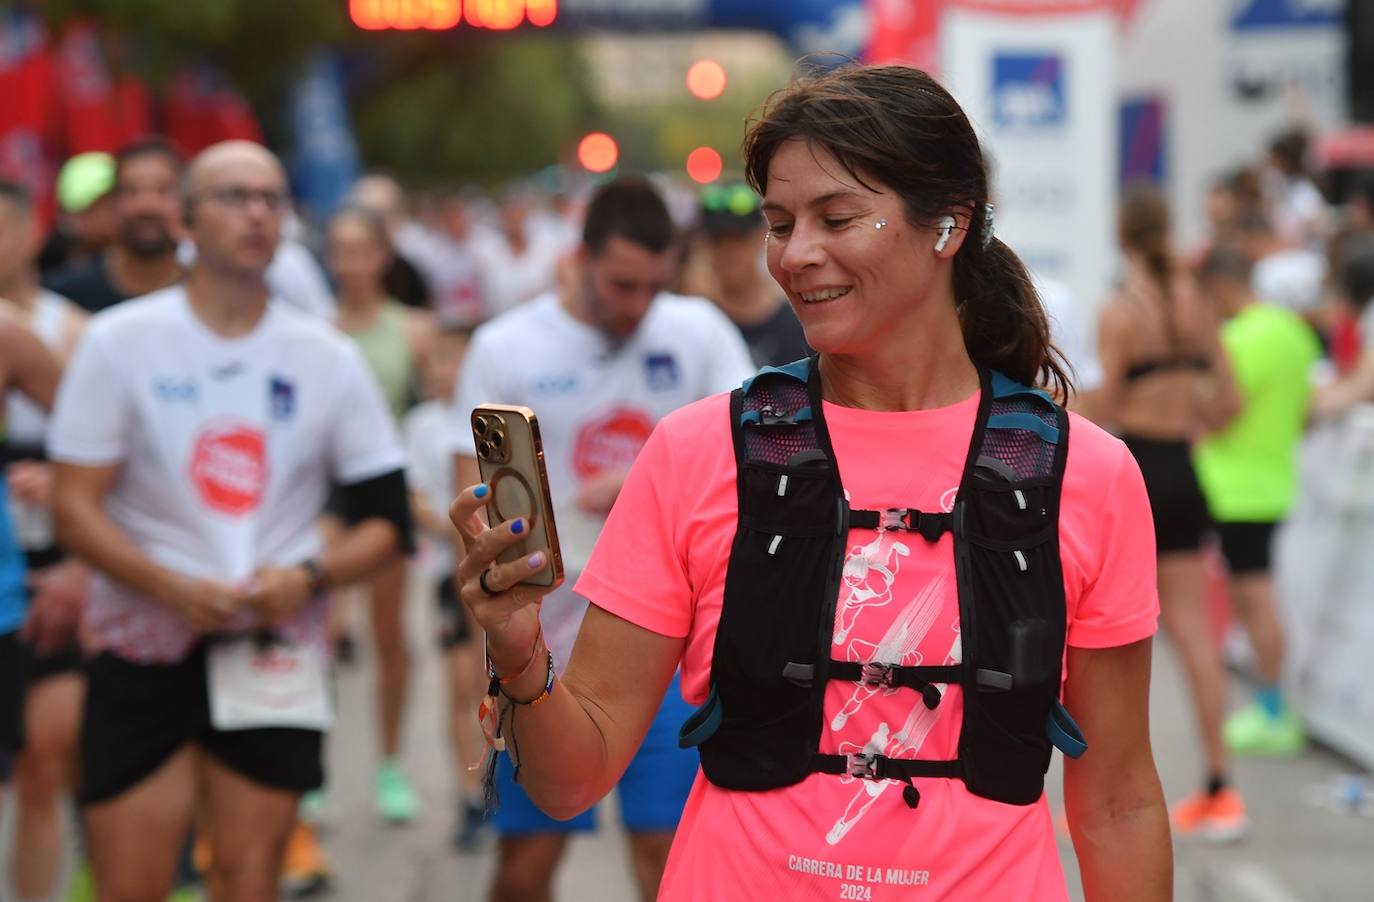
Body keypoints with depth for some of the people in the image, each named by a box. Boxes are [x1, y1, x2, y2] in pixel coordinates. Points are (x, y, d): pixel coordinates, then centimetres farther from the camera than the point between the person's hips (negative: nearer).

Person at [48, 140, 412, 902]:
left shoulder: (326, 358, 6)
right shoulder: (119, 341, 1)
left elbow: (387, 520, 8)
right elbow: (75, 508, -3)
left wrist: (310, 576, -12)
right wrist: (174, 588, -17)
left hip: (275, 648, 1)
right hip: (145, 645, -1)